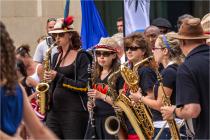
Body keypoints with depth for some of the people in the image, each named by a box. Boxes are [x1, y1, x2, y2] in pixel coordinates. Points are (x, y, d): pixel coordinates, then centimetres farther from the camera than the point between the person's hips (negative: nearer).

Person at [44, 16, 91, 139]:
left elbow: (83, 86, -12)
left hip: (74, 111, -6)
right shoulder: (57, 57, 16)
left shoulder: (81, 57, -4)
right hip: (54, 109, 6)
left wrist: (58, 77, -17)